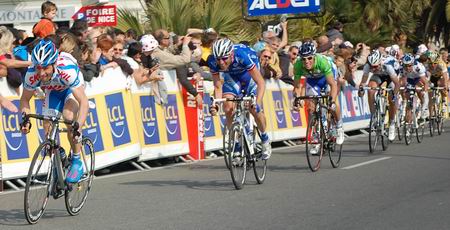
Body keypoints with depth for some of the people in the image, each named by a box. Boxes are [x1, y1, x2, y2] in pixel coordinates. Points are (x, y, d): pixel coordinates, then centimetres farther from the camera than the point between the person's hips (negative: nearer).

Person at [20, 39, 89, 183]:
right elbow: (25, 98, -14)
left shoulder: (67, 70, -43)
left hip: (72, 89, -4)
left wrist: (77, 126, -56)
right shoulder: (32, 74, -32)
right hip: (53, 92, 4)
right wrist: (25, 117, -32)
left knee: (69, 115, -30)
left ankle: (77, 162, -15)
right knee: (48, 126, -12)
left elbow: (84, 103, -43)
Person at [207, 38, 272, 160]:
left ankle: (265, 139, 12)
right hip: (231, 76, 3)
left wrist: (257, 103, -49)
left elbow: (261, 83, -37)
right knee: (228, 107, -16)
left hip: (249, 72, -3)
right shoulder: (213, 62, -31)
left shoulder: (242, 56, -41)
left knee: (254, 109, -14)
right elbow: (217, 87, -19)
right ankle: (235, 142, 1)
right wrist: (216, 104, -36)